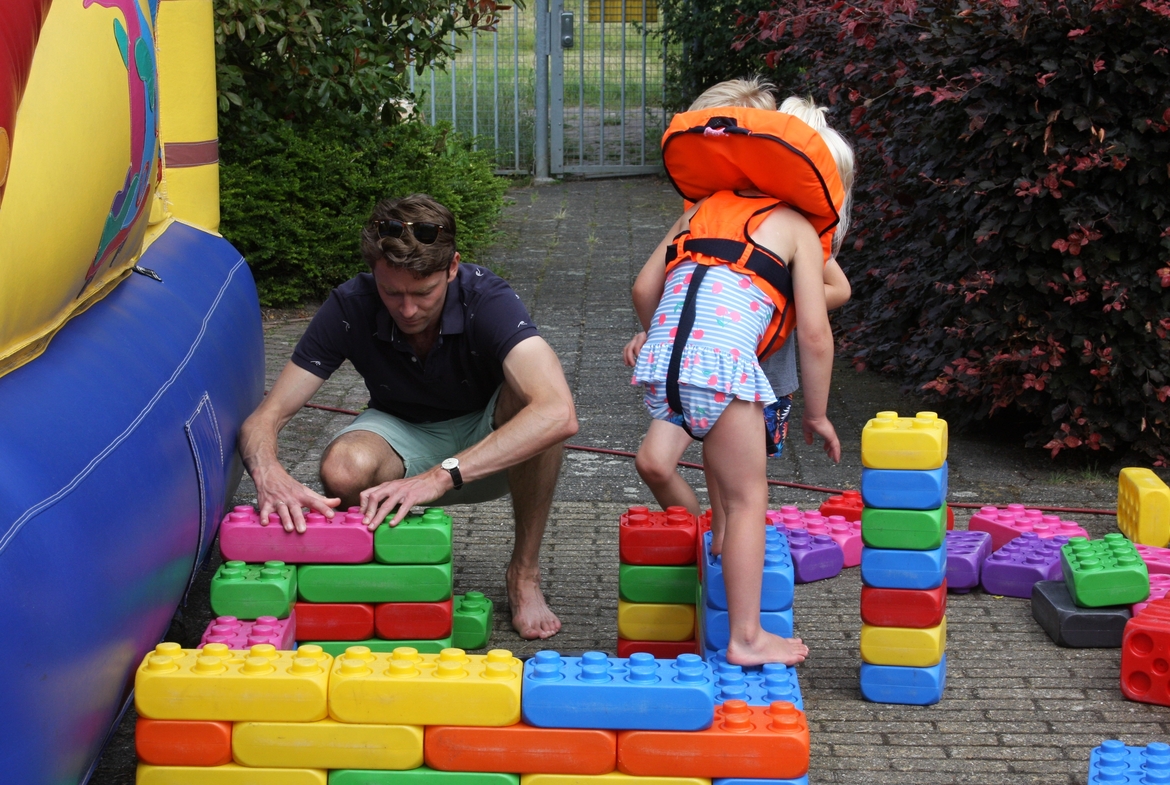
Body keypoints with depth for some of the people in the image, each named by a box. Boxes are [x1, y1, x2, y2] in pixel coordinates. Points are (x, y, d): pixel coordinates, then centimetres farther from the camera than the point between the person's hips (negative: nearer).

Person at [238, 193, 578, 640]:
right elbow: (263, 420, -21)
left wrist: (441, 476, -54)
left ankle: (524, 572, -16)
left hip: (490, 449, -1)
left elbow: (559, 414, -47)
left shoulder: (487, 301, -30)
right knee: (343, 469, -34)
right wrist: (269, 474, -46)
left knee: (526, 395, -35)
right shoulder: (350, 307, -22)